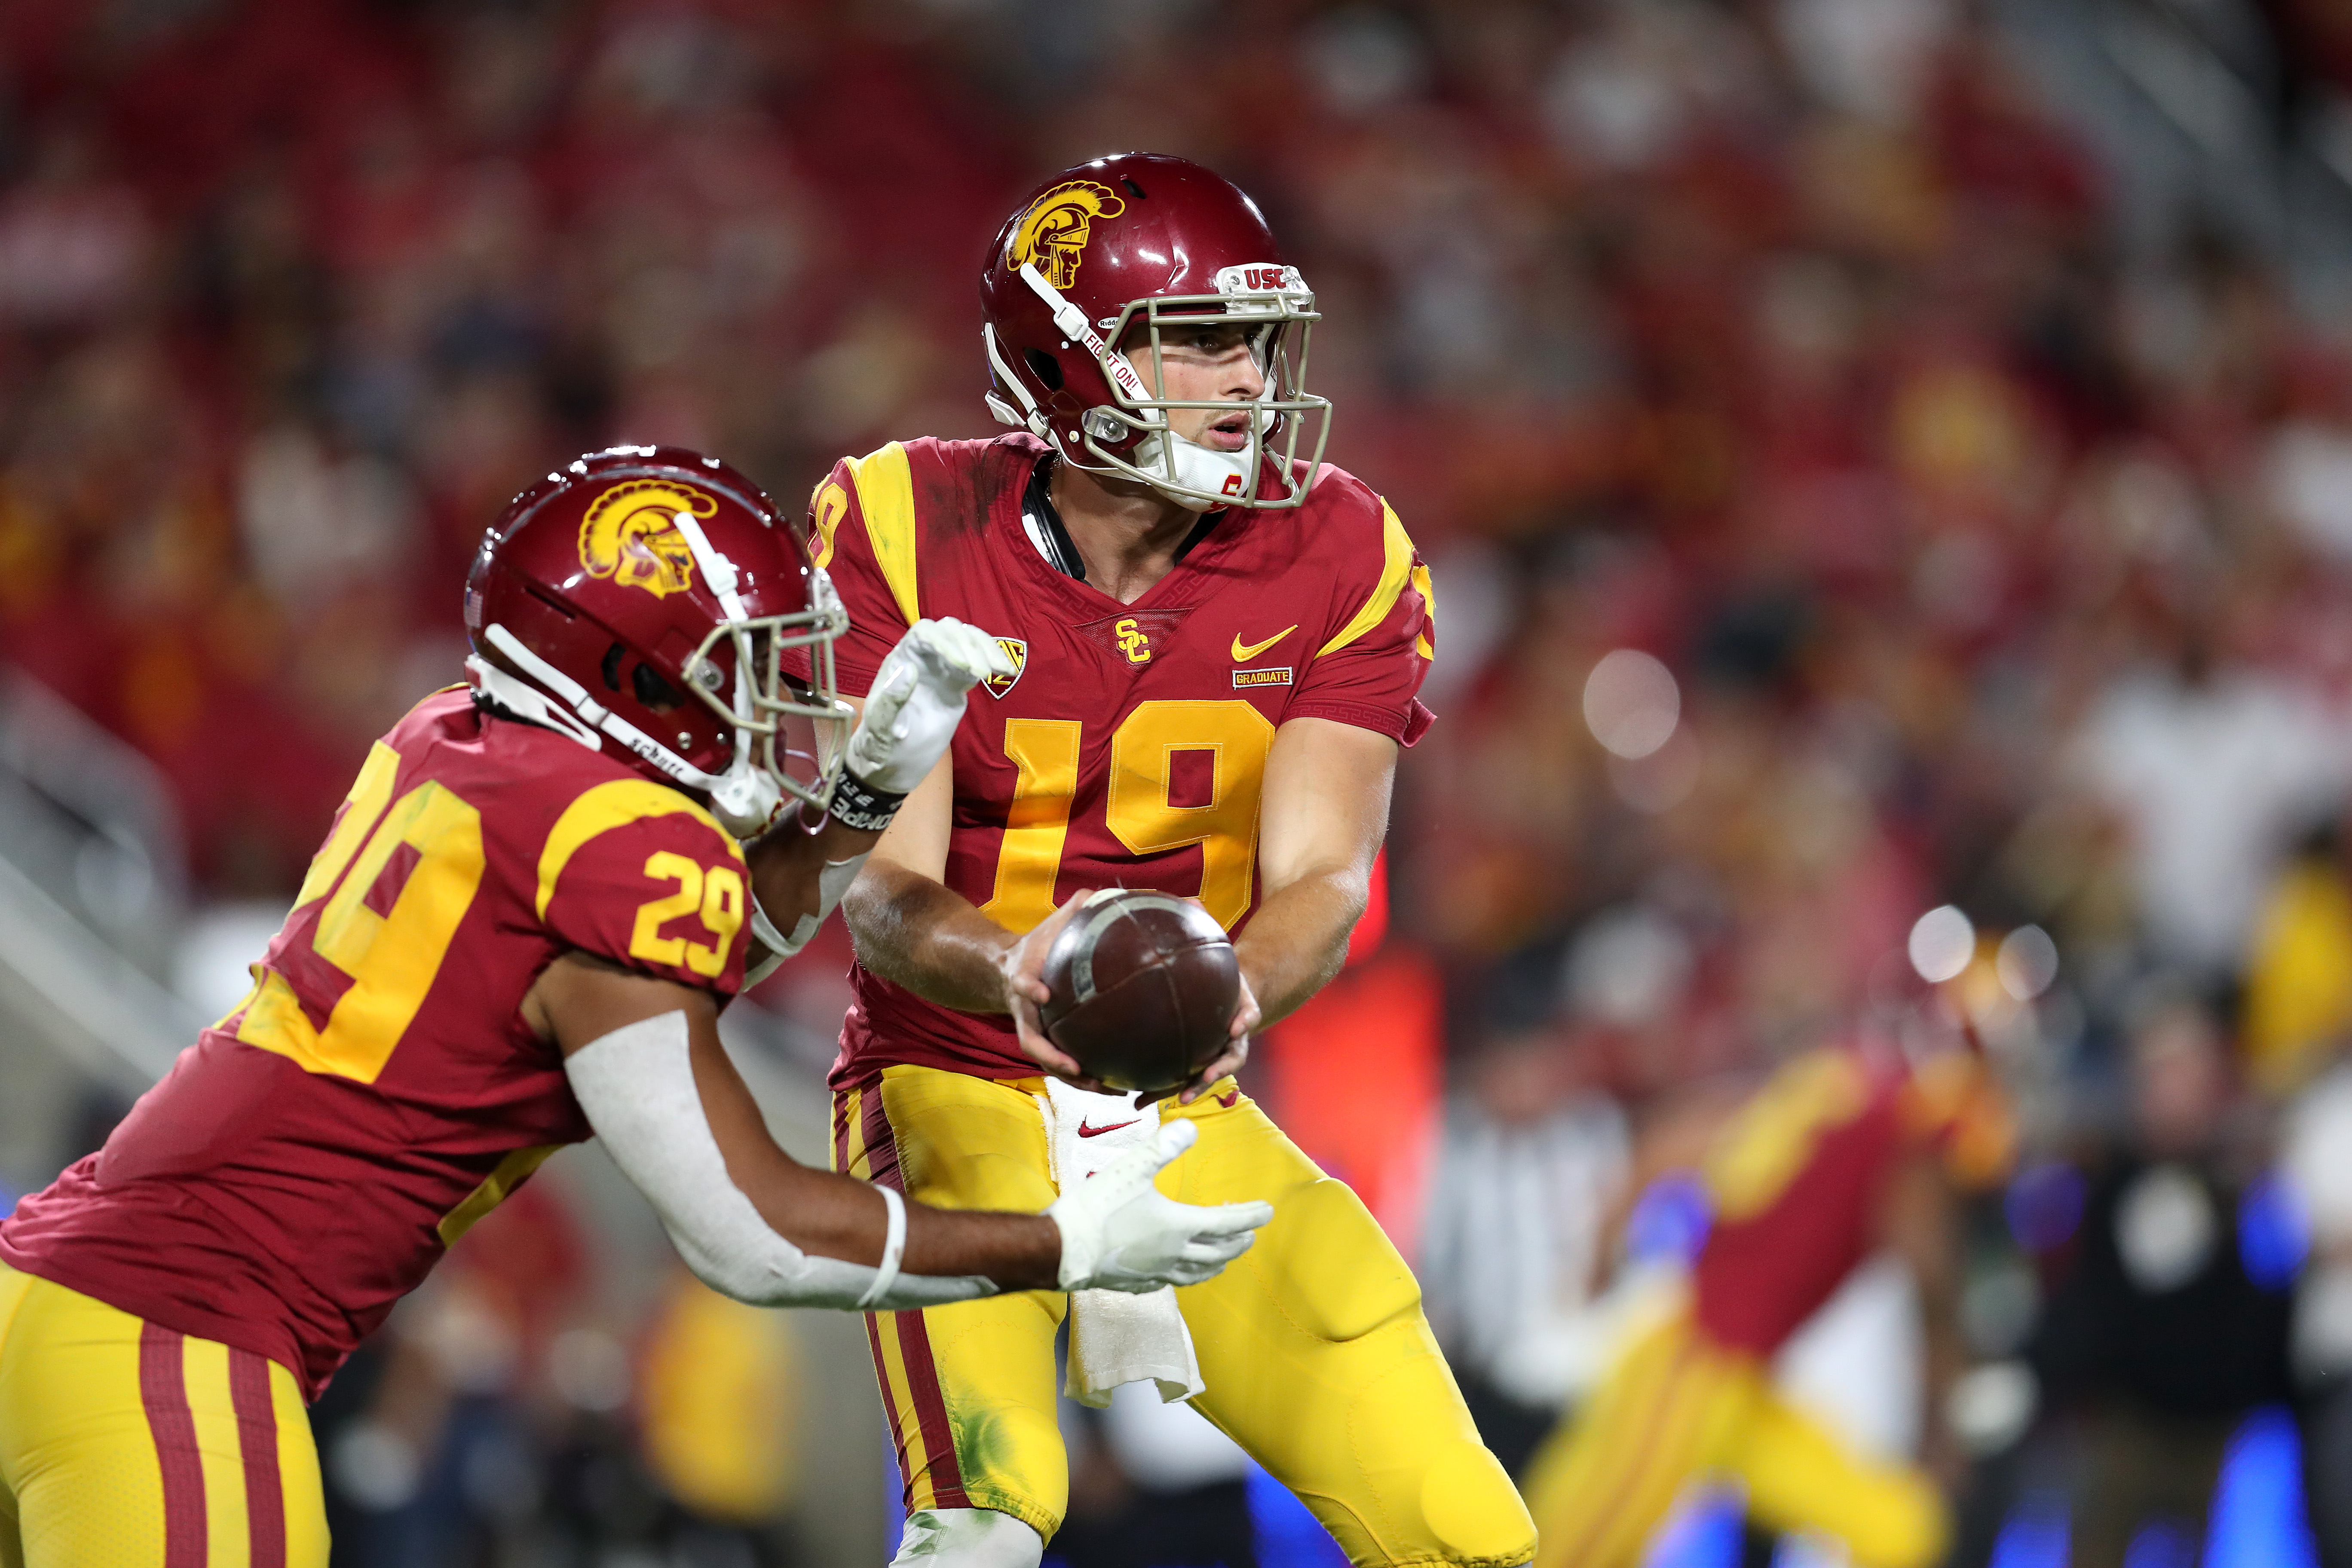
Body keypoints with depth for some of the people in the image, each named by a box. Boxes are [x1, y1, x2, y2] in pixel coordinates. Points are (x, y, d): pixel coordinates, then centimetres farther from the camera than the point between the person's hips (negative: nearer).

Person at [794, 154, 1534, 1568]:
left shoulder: (1335, 562, -5)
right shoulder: (909, 535, -12)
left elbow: (1319, 880, -13)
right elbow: (883, 891, -17)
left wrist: (1229, 991, -38)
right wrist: (1009, 968, -40)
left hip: (1190, 1118, 4)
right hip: (957, 1094, -4)